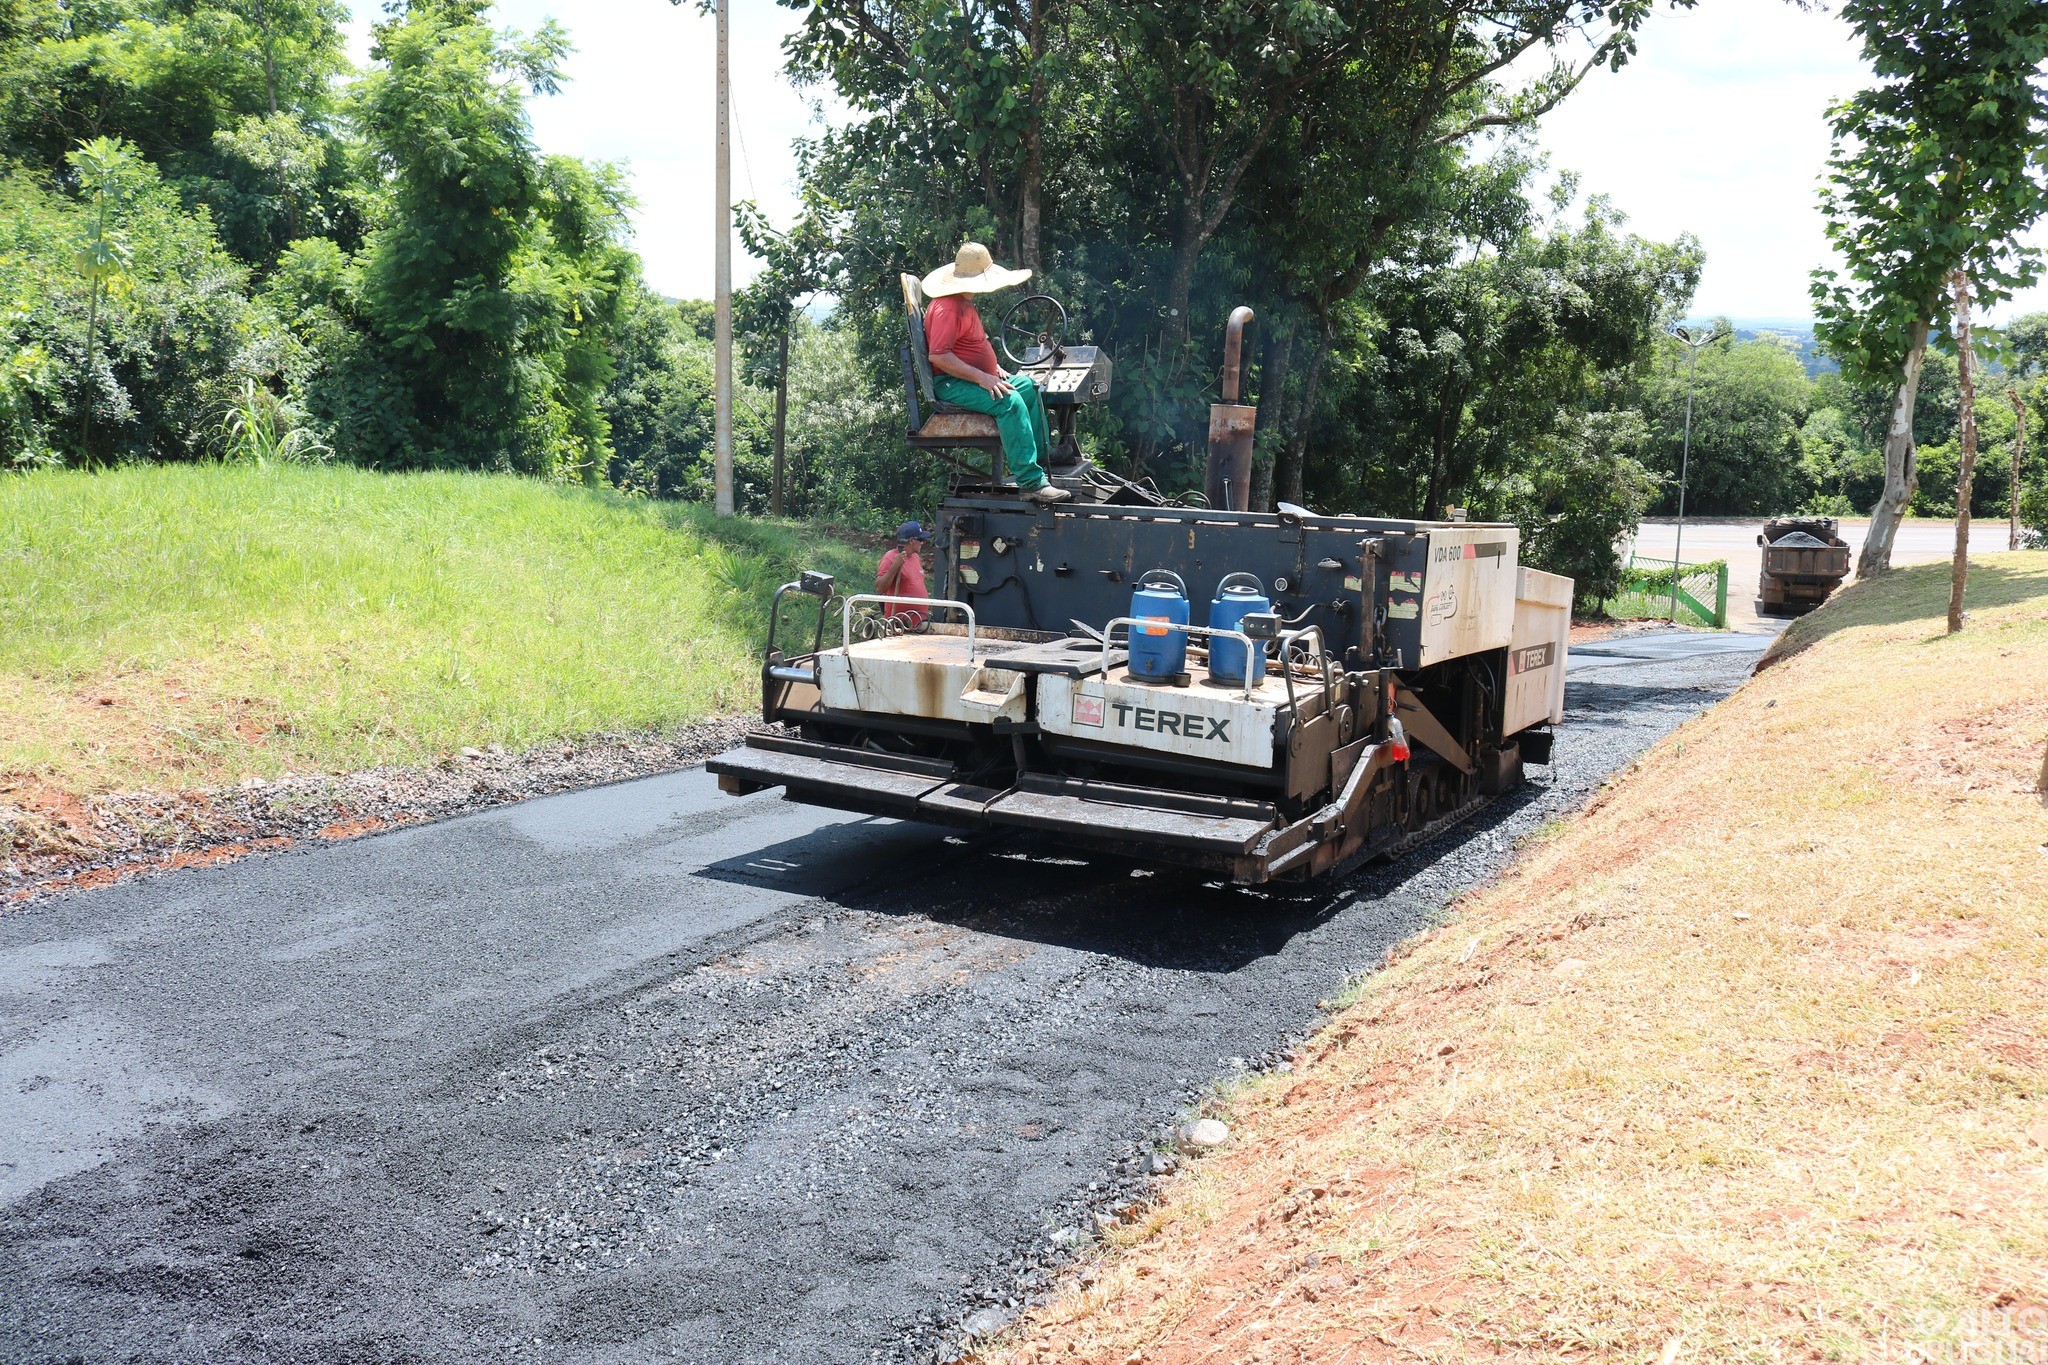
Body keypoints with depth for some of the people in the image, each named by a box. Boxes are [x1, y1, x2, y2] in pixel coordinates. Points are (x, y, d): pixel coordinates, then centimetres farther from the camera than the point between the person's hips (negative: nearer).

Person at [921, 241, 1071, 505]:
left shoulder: (964, 303, 17)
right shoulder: (947, 308, -19)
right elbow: (938, 355, -28)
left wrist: (993, 368, 13)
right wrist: (981, 377, -28)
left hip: (976, 378, 11)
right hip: (950, 385, -11)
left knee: (1028, 386, 13)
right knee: (1010, 401, -31)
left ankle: (1042, 460, 13)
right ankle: (1031, 482, -36)